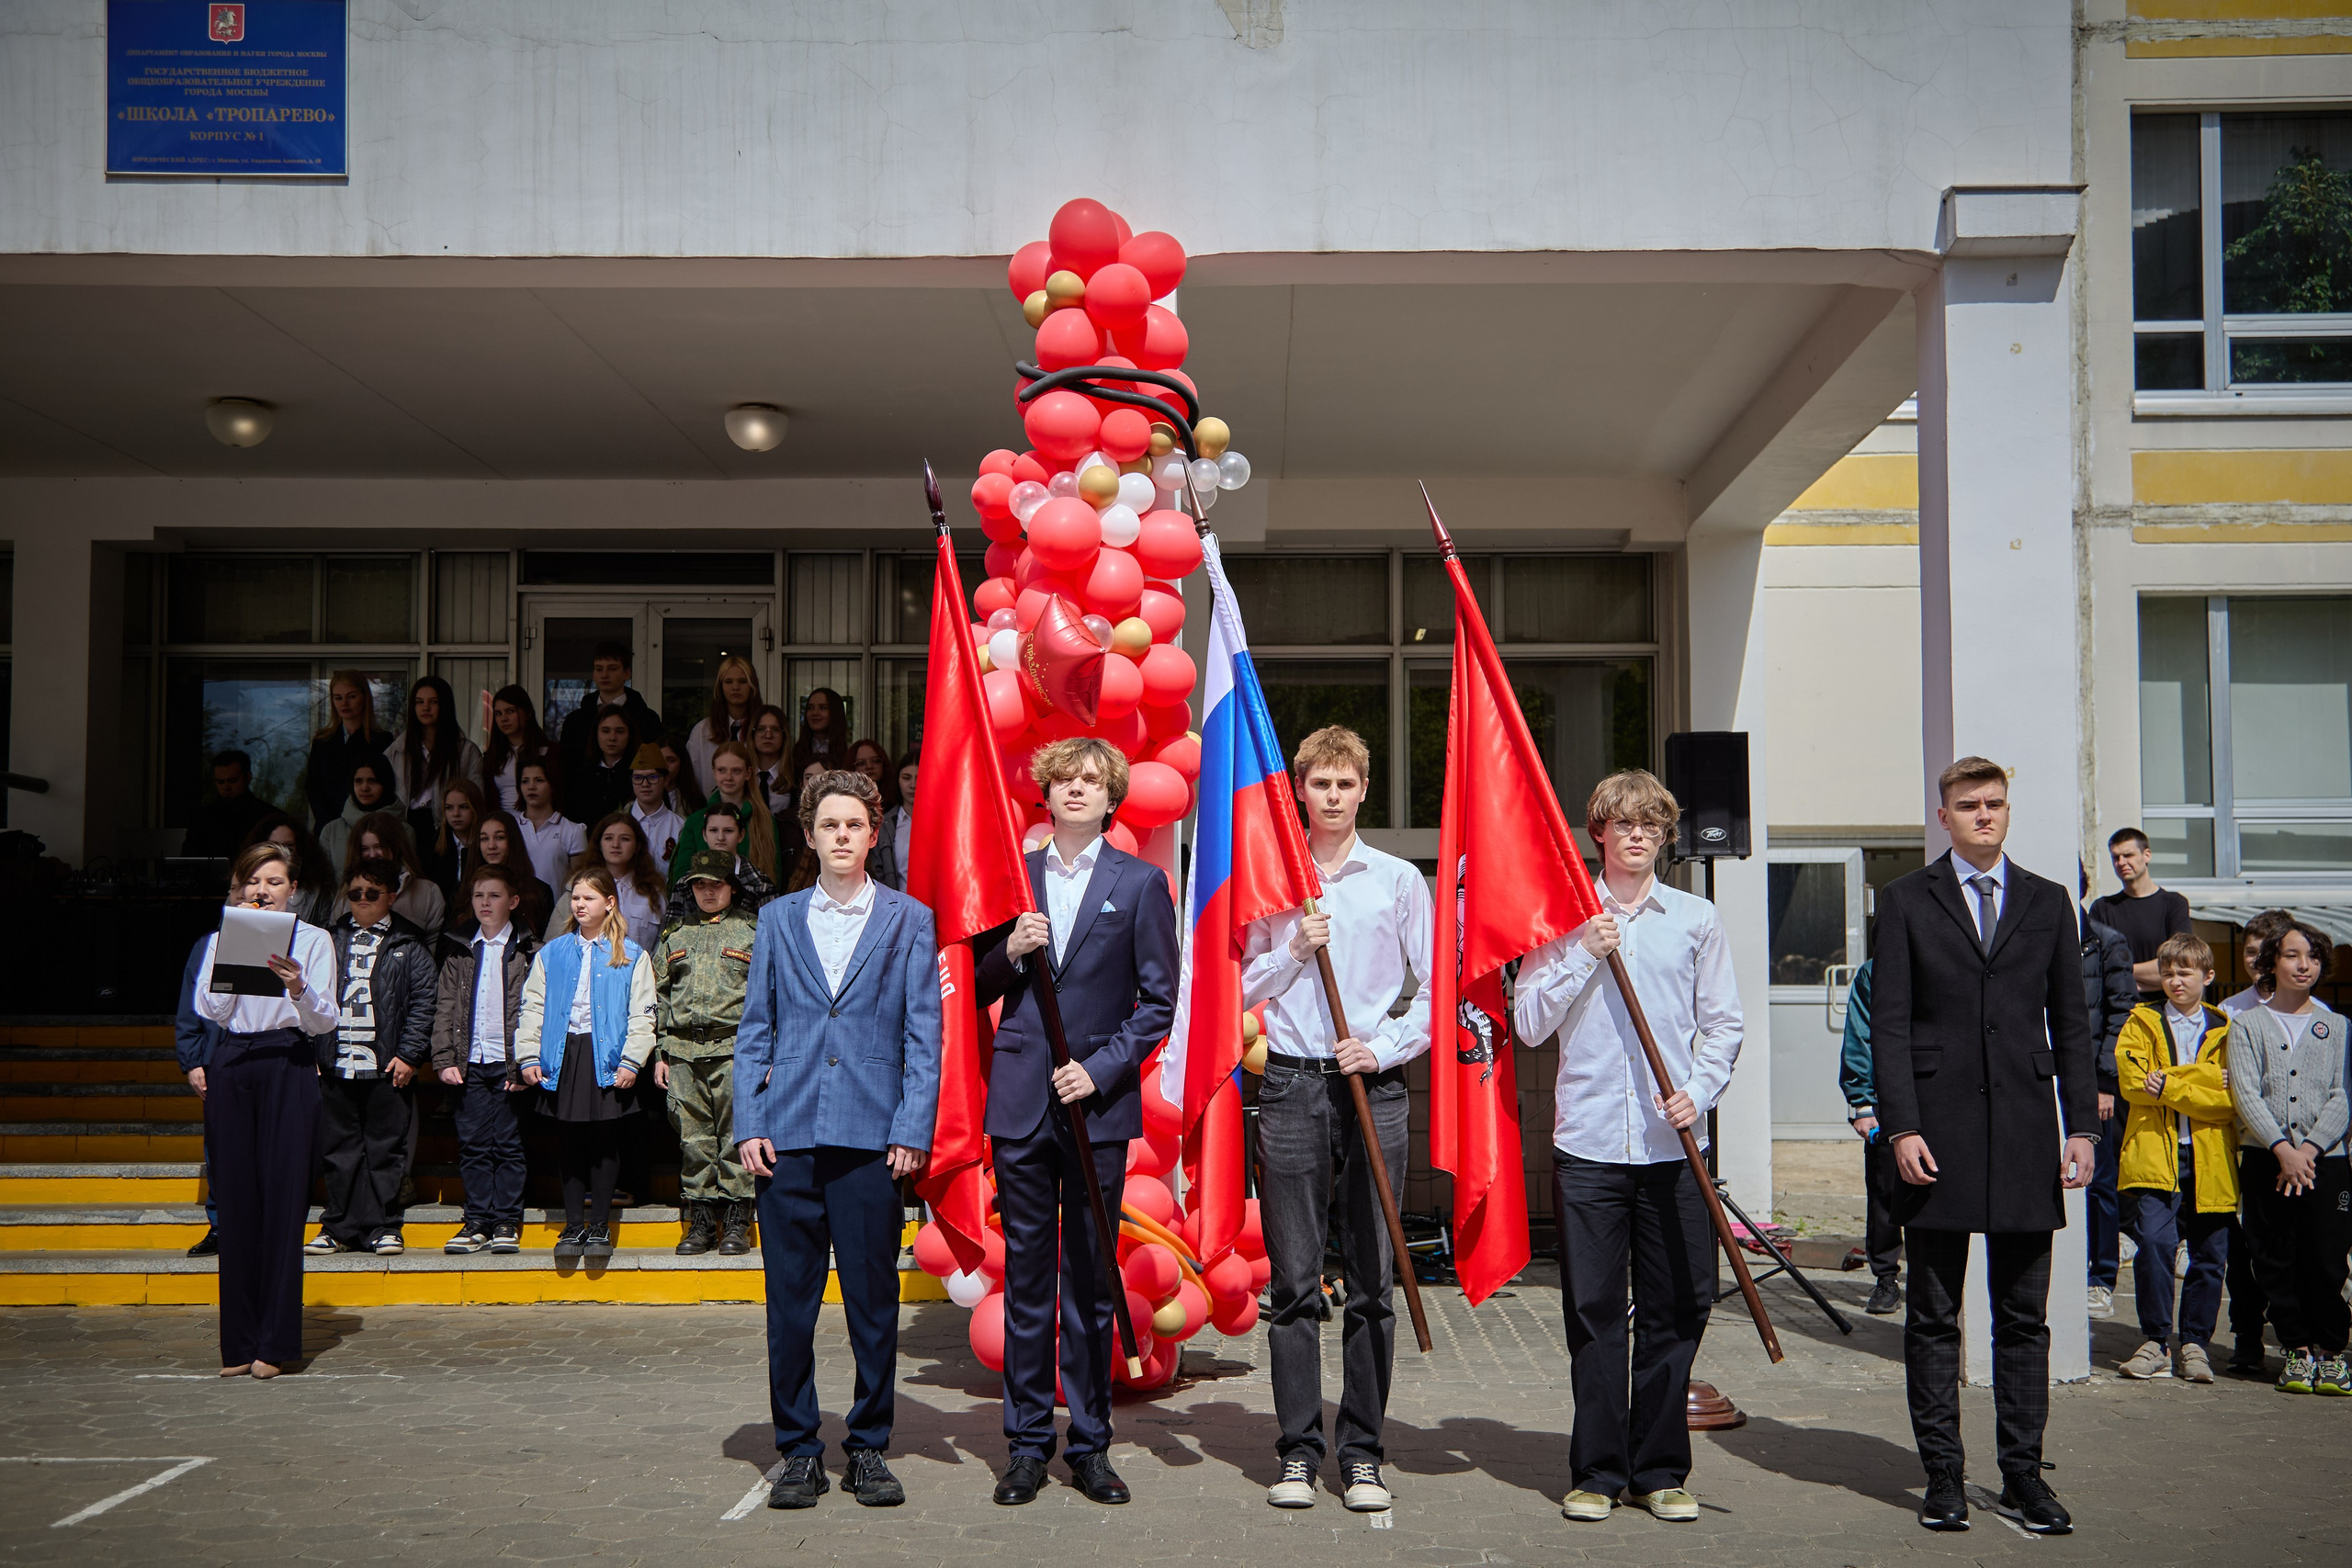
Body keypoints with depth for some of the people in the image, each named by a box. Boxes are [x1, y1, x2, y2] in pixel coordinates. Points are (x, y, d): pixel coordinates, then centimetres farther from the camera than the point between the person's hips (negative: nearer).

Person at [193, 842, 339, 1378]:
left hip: (288, 1067, -2)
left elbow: (323, 1023, 0)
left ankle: (275, 1343, 0)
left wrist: (299, 988, -20)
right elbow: (208, 1008, 1)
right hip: (232, 1067, 2)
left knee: (283, 1198, -6)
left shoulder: (314, 940, 7)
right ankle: (239, 1343, 8)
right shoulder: (222, 939, 14)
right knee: (237, 1199, 1)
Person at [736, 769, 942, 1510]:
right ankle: (798, 1450, 17)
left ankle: (869, 1449, 17)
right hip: (788, 1136, 2)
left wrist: (913, 1129, -5)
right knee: (789, 1302, 5)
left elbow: (923, 1034, 4)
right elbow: (754, 1030, 12)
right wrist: (748, 1123, 2)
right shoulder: (778, 919, 13)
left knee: (873, 1301, 3)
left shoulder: (909, 920, 8)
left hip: (870, 1136, -1)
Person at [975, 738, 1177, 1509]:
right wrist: (1012, 952, -8)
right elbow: (978, 989, 12)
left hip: (1099, 1101, -1)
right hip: (1020, 1102, 2)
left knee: (1091, 1280, 6)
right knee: (1026, 1278, 6)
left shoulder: (1140, 883, 3)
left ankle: (1090, 1445, 17)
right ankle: (1027, 1444, 16)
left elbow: (1158, 1001, 1)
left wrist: (1101, 1068, -9)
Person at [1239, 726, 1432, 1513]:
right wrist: (1293, 950, -6)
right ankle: (1298, 1452, 10)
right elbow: (1242, 988, 9)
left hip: (1374, 1087, 0)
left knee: (1371, 1280, 2)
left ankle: (1363, 1453, 11)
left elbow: (1434, 990, 6)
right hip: (1292, 1086, 0)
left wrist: (1383, 1047, -7)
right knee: (1294, 1280, 2)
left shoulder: (1399, 880, 7)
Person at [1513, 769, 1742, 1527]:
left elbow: (1723, 1023, 9)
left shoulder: (1696, 920, 10)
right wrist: (1585, 956, -8)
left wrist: (1700, 1090, -7)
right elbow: (1529, 1023, 1)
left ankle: (1659, 1471, 17)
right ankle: (1598, 1471, 13)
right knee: (1594, 1312, 2)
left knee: (1674, 1309, 4)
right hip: (1588, 1143, -1)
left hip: (1672, 1147, 1)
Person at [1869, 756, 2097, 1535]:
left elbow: (2071, 1024, 11)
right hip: (1938, 1132, -2)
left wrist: (2083, 1126, 3)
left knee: (2024, 1318, 7)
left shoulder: (2048, 902, 12)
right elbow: (1888, 1023, -1)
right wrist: (1901, 1127, -10)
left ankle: (2023, 1475, 16)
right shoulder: (1906, 899, 4)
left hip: (2024, 1132, 2)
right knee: (1933, 1319, 4)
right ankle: (1942, 1476, 13)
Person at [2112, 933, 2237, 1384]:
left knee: (2210, 1257, 4)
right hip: (2155, 1154, -1)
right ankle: (2155, 1342, -4)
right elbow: (2133, 1082, -6)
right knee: (2153, 1241, -15)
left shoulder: (2224, 1030, 12)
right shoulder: (2142, 1023, 11)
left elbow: (2231, 1102, -1)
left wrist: (2169, 1085, -12)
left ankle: (2195, 1344, 18)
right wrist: (2205, 1080, -10)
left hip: (2210, 1158, 1)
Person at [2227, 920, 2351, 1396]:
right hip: (2265, 1159, 0)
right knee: (2276, 1262, 2)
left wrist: (2309, 1148, -11)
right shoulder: (2247, 1024, 7)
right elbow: (2246, 1094, -2)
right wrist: (2283, 1149, -13)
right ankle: (2297, 1351, 14)